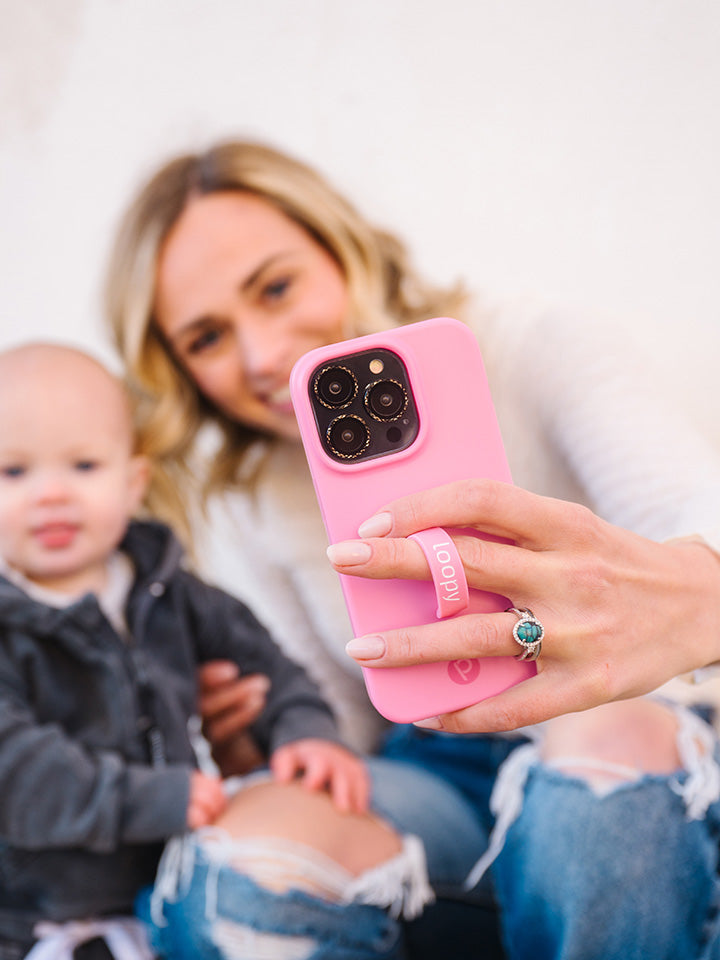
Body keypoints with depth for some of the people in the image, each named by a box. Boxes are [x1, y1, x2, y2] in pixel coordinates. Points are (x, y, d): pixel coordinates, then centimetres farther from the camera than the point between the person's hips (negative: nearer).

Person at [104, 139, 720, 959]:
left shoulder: (536, 358, -12)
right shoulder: (245, 496, 1)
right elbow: (347, 723, 8)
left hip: (647, 749, 0)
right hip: (431, 772, 1)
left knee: (614, 741, -37)